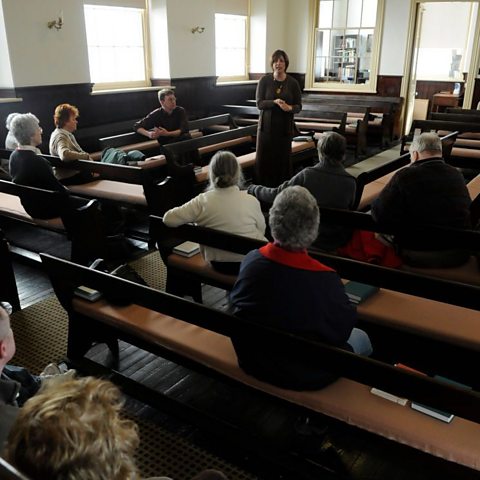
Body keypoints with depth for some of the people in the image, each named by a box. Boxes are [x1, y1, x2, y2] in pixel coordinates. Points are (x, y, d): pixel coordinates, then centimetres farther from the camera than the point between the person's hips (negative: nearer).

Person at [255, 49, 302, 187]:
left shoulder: (292, 83, 0)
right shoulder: (265, 80, -1)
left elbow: (298, 106, 2)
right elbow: (259, 103, -6)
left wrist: (290, 108, -21)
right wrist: (275, 102, -23)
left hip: (285, 126, 0)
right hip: (267, 125, 0)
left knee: (282, 159, 0)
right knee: (264, 159, 0)